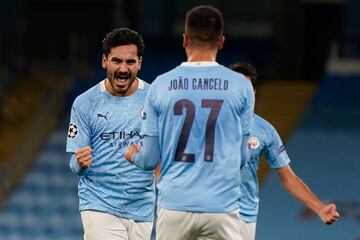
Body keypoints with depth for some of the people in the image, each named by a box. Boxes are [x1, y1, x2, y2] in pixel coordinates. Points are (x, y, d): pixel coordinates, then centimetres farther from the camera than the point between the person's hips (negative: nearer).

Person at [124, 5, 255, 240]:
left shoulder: (160, 86, 1)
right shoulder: (241, 86, 0)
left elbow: (150, 159, 5)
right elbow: (242, 155, 7)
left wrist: (133, 156, 29)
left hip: (174, 205, 1)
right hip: (222, 207, -1)